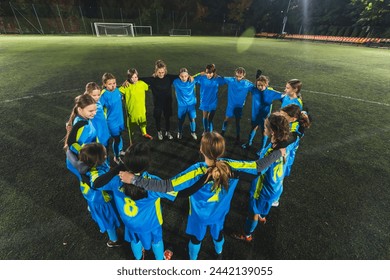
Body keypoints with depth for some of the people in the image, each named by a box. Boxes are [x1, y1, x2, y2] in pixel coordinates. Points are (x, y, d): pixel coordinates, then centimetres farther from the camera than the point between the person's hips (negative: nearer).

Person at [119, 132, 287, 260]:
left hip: (199, 215, -3)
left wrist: (134, 179, -38)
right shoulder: (230, 166, -30)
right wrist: (278, 152, -4)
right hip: (219, 213, 3)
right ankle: (219, 254, 67)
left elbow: (166, 186, -42)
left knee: (196, 238, 29)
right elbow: (259, 166, -19)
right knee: (218, 233, 35)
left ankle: (193, 260, 59)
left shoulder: (196, 172, -40)